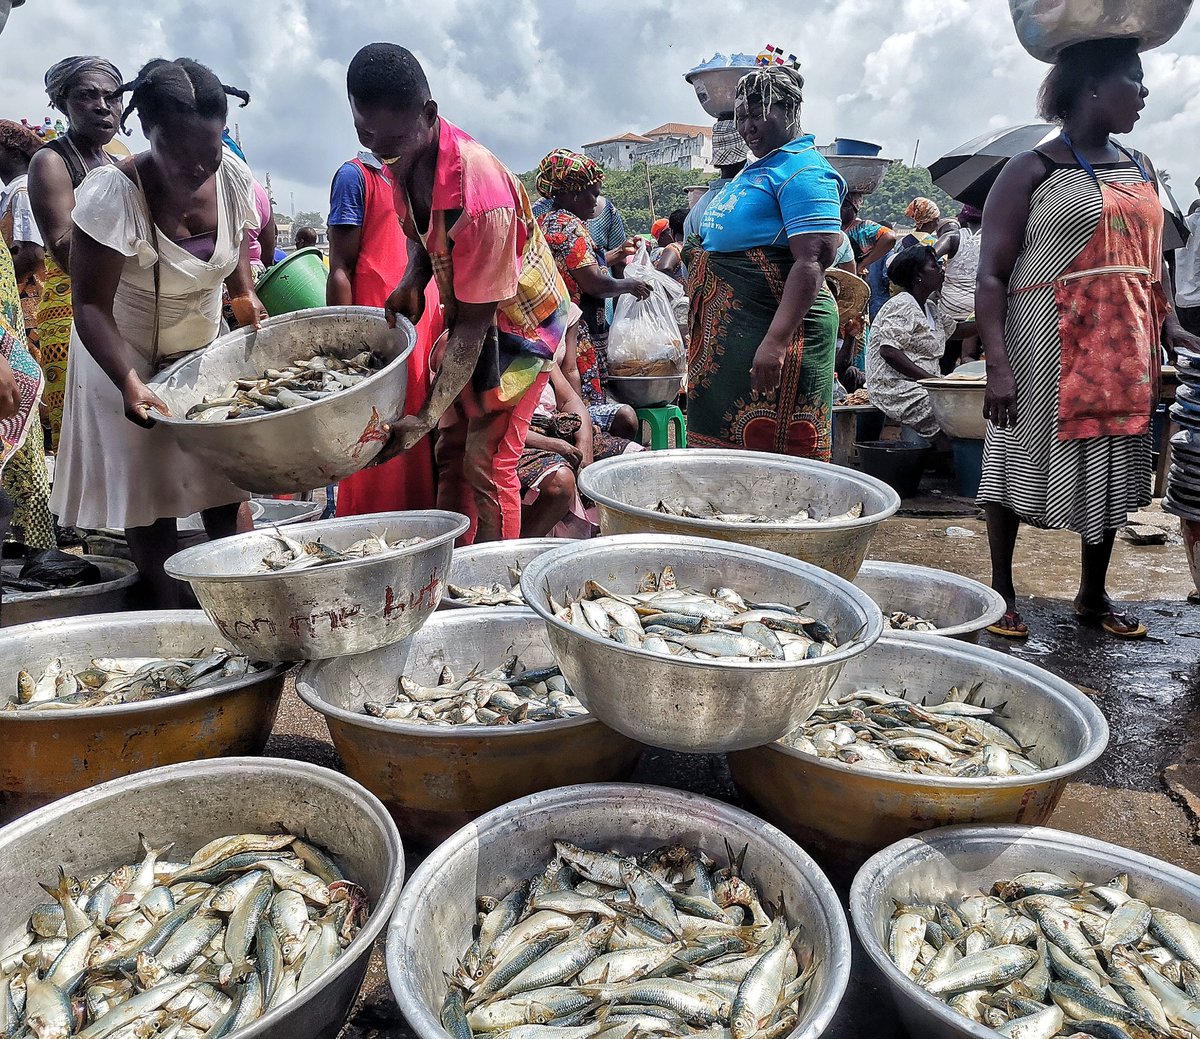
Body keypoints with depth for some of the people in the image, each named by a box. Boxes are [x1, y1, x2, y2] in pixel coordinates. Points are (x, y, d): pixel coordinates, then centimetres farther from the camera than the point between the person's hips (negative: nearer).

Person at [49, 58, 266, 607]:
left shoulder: (233, 174, -12)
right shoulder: (113, 194, -28)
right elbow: (91, 305, -27)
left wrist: (244, 296, -7)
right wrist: (129, 384, -40)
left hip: (205, 347, 5)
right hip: (126, 356, -4)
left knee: (223, 475, 6)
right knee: (148, 493, -3)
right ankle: (170, 618, 7)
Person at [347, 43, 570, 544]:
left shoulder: (479, 196, -35)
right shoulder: (402, 156, -10)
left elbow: (474, 323, -30)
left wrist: (426, 417, -35)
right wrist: (411, 282, -12)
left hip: (519, 322, -8)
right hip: (465, 315, 8)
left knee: (486, 464, -11)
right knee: (450, 451, 10)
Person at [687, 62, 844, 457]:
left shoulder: (804, 170, -12)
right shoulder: (757, 169, 19)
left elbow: (812, 262, -23)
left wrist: (777, 340, -31)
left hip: (773, 327, -10)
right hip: (729, 331, 10)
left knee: (771, 447, -7)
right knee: (728, 438, 14)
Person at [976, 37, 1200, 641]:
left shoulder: (1141, 171, 15)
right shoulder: (1032, 172, -5)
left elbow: (1151, 261, 21)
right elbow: (992, 276, -11)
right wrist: (998, 364, -21)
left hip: (1125, 349, 7)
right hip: (1047, 347, -6)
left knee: (1112, 468, 10)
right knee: (1022, 460, 0)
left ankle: (1093, 595, 25)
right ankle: (1002, 592, 14)